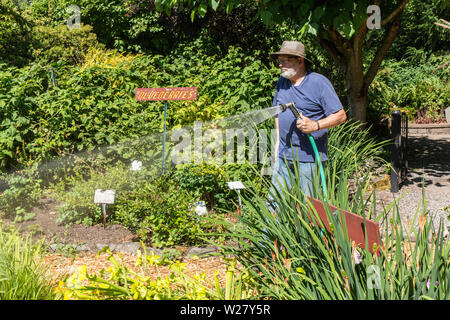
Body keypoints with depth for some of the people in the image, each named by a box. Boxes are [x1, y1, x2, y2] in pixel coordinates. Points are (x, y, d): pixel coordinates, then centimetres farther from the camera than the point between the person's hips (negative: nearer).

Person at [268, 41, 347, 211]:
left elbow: (340, 116, -10)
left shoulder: (319, 82, -8)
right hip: (284, 154, 6)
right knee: (275, 200, 6)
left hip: (309, 156, -6)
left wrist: (315, 125, -24)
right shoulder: (281, 82, 11)